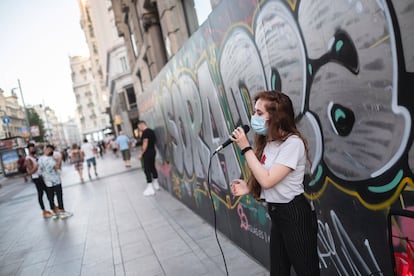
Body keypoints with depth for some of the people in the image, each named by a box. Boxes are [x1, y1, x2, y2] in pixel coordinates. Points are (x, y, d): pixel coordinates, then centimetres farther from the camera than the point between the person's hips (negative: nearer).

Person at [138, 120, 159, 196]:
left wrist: (141, 154, -16)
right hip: (153, 151, 10)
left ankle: (150, 189, -8)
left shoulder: (145, 132, -16)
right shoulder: (152, 131, 13)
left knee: (147, 169, -7)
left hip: (147, 153, -10)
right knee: (153, 167, 18)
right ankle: (156, 185, 28)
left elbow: (145, 144, -21)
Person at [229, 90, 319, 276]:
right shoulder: (269, 142, 6)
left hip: (294, 215, -8)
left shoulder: (292, 143, -20)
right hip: (276, 214, 8)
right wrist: (248, 188, -6)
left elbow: (267, 180, -25)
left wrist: (245, 148, -21)